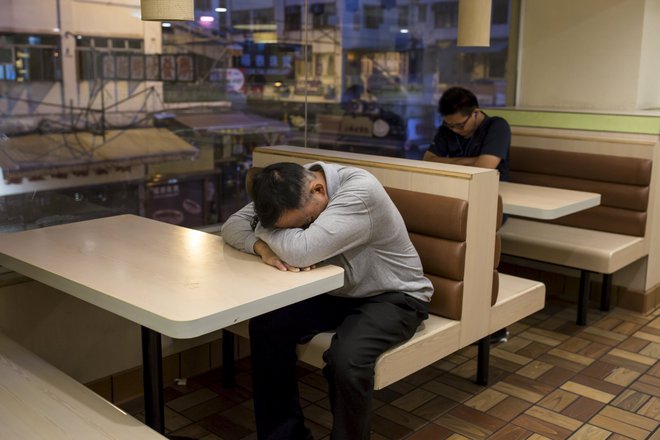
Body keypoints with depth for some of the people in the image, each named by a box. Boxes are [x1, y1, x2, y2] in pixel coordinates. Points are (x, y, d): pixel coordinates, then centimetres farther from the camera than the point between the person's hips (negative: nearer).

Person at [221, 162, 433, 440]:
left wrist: (264, 228, -21)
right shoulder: (290, 192, -10)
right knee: (266, 326, -13)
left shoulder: (359, 191, -31)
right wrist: (263, 248, -27)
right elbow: (232, 226, -6)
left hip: (392, 296, -6)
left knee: (345, 358, -32)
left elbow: (302, 251, -40)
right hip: (335, 291, 6)